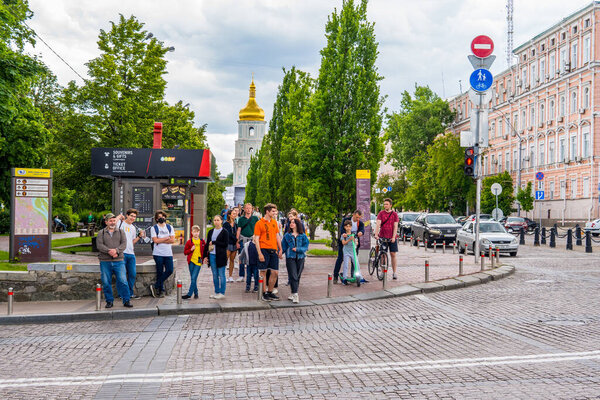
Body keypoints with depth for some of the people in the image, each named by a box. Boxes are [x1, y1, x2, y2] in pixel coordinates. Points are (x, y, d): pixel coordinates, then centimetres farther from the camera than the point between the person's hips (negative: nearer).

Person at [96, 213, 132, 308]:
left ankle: (126, 301, 2)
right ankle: (109, 301, 15)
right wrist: (109, 251, -20)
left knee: (123, 281, -6)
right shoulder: (101, 233, 9)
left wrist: (116, 250, -18)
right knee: (106, 283, 3)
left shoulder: (121, 232, 12)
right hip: (105, 262, 0)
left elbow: (124, 244, 0)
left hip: (119, 261, 0)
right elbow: (99, 245, -5)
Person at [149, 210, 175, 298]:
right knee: (160, 272, -4)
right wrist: (167, 238, -4)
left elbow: (173, 240, 1)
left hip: (168, 253, 3)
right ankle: (161, 290, 7)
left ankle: (155, 286, 3)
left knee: (169, 270, -7)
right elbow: (155, 240, -10)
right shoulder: (154, 228, 4)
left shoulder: (170, 227, 13)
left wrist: (161, 240, -7)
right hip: (158, 253, -3)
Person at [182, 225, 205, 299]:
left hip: (198, 262, -2)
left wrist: (204, 258, 1)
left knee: (193, 278, -9)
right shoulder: (189, 242, 2)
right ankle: (196, 293, 20)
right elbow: (185, 252, 3)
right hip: (191, 261, 2)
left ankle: (189, 294, -8)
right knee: (192, 279, 7)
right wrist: (191, 249, -13)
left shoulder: (202, 242, 4)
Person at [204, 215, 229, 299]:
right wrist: (205, 255, 8)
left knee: (221, 275, 0)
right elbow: (207, 244, 14)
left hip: (220, 256, -5)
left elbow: (225, 244, -11)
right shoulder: (211, 232, 12)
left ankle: (222, 293, 6)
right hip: (212, 255, 5)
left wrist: (214, 242, -12)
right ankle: (216, 292, 17)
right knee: (215, 275, 10)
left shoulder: (224, 232, -3)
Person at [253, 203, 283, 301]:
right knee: (263, 272, 0)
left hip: (274, 250, 6)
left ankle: (270, 292, 18)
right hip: (264, 250, -6)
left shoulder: (274, 222, 14)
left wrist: (280, 249, 13)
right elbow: (256, 239, -7)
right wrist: (259, 253, -14)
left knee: (275, 272, 4)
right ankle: (264, 293, 9)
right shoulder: (259, 223, -4)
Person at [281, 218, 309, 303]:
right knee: (293, 276, -11)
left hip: (300, 258, 1)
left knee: (297, 277, 5)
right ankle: (295, 295, -16)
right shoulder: (287, 235, 9)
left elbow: (306, 247, 1)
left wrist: (297, 249, -14)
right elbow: (283, 246, 8)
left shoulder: (303, 236, 6)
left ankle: (294, 294, 15)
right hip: (290, 258, -1)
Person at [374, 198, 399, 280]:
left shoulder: (394, 214, 2)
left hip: (392, 238, 0)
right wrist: (376, 234, -20)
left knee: (393, 254, 1)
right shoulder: (381, 213, 2)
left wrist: (393, 237, -13)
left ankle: (394, 273, 7)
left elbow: (395, 226, -2)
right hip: (382, 237, 0)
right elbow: (378, 224, -8)